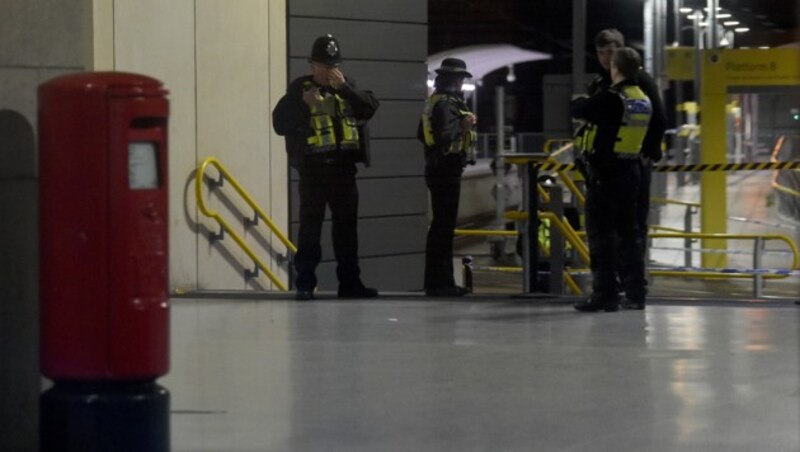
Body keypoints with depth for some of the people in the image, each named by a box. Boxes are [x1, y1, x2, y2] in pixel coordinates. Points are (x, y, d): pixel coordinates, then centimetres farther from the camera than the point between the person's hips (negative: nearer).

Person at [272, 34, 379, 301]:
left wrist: (344, 87, -13)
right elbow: (280, 123, -4)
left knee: (347, 224, 8)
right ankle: (305, 283, -2)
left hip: (343, 167, 4)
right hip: (313, 167, -4)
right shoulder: (299, 89, 3)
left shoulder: (347, 87, 13)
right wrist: (304, 104, -16)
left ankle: (350, 282, 14)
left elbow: (370, 108, -3)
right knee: (310, 226, -5)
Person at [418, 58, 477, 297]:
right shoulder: (446, 104, -16)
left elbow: (422, 134, 24)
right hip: (447, 167, -11)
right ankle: (438, 282, -9)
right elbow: (445, 134, -28)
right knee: (444, 225, -9)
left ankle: (440, 281, 18)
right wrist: (464, 124, -14)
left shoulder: (433, 102, 16)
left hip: (436, 167, 11)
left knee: (442, 224, 14)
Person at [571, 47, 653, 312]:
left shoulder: (608, 99, -17)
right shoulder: (644, 101, 5)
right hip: (631, 170, 7)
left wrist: (582, 101, 15)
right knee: (628, 231, 15)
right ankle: (635, 290, 18)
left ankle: (605, 293, -5)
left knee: (601, 233, -2)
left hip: (604, 172, -7)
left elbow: (576, 110, -10)